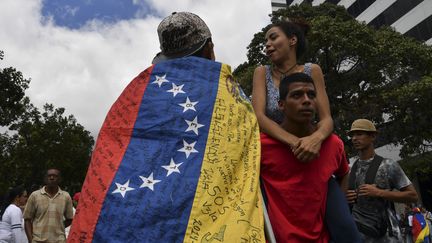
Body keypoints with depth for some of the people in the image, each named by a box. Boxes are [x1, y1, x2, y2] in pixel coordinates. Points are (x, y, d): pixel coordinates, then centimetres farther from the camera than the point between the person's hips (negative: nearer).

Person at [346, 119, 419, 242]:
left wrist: (379, 192, -16)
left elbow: (412, 196, -6)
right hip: (358, 232, 3)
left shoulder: (388, 166, -4)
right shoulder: (350, 170, 8)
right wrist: (345, 198, -4)